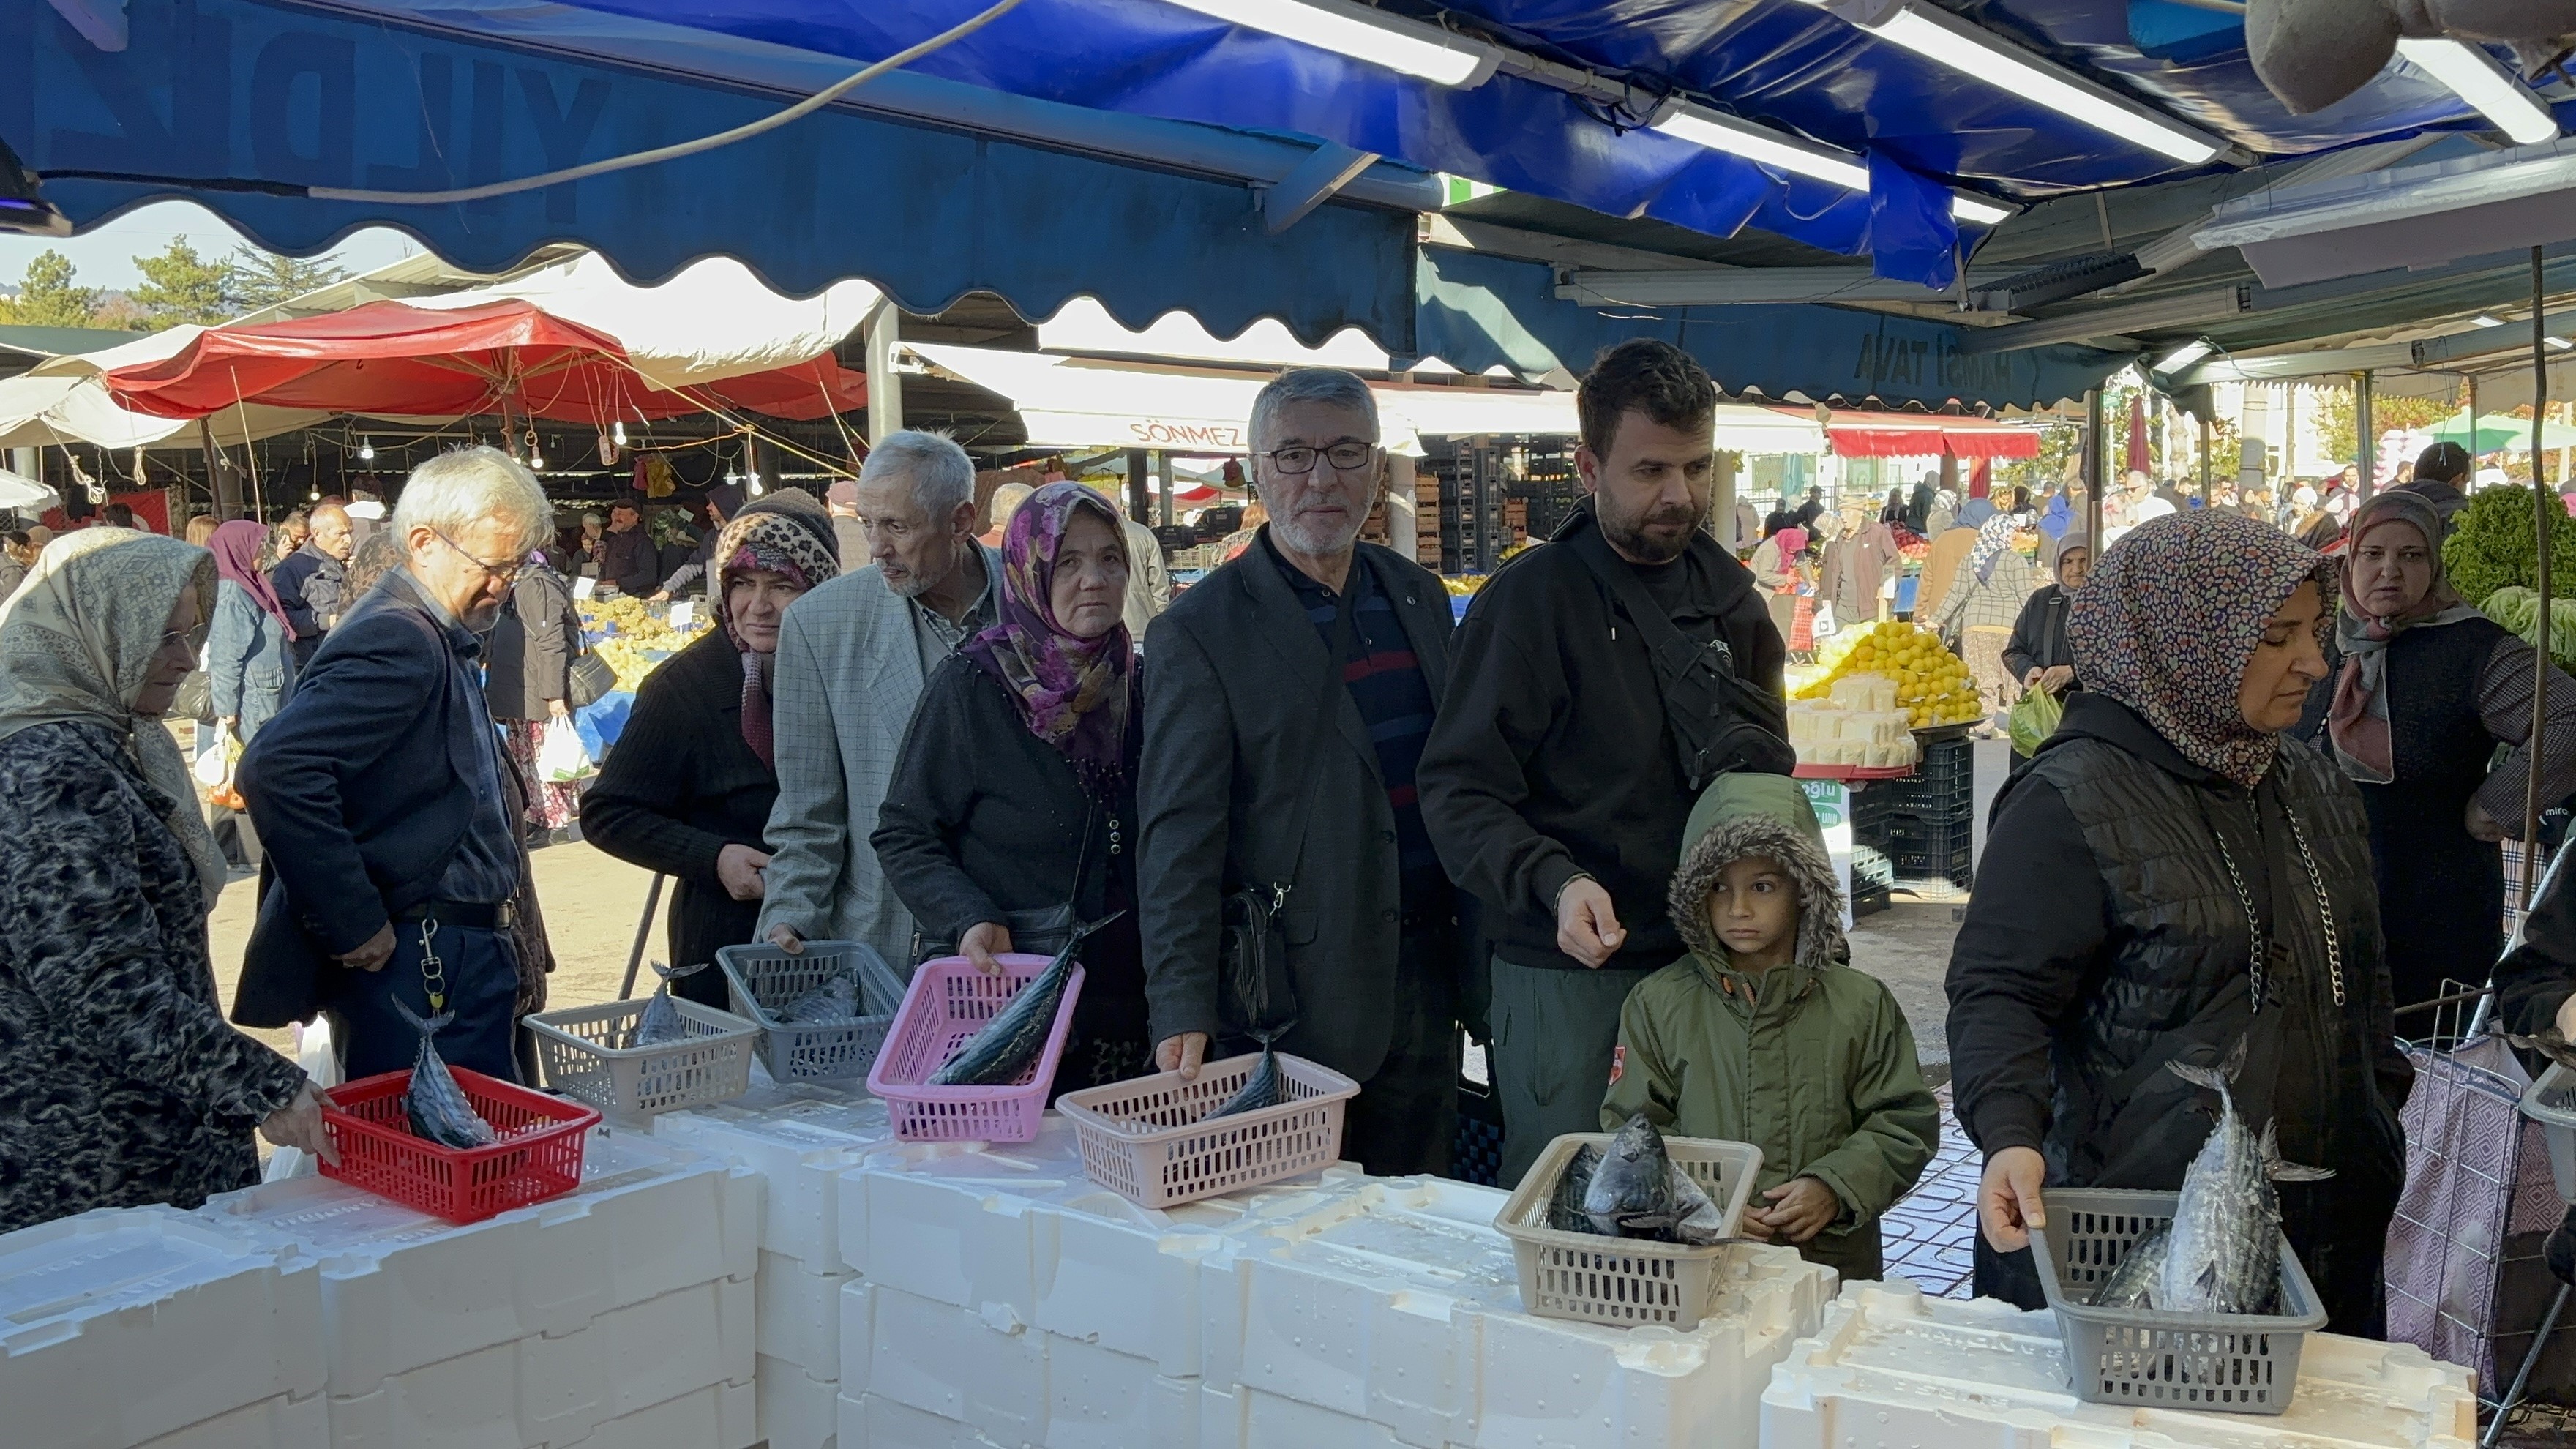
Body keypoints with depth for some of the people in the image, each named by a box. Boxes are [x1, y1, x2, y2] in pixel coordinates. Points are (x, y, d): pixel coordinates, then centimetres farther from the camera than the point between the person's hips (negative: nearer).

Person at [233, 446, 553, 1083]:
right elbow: (278, 768, -30)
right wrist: (353, 927, -23)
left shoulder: (444, 640, 15)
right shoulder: (397, 639, -17)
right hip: (421, 973, -10)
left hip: (465, 958, 10)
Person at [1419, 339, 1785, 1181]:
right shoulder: (1529, 599, -9)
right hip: (1569, 976, -5)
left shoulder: (1728, 592, 9)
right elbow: (1460, 794, -14)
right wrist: (1555, 884, -29)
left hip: (1710, 960, 5)